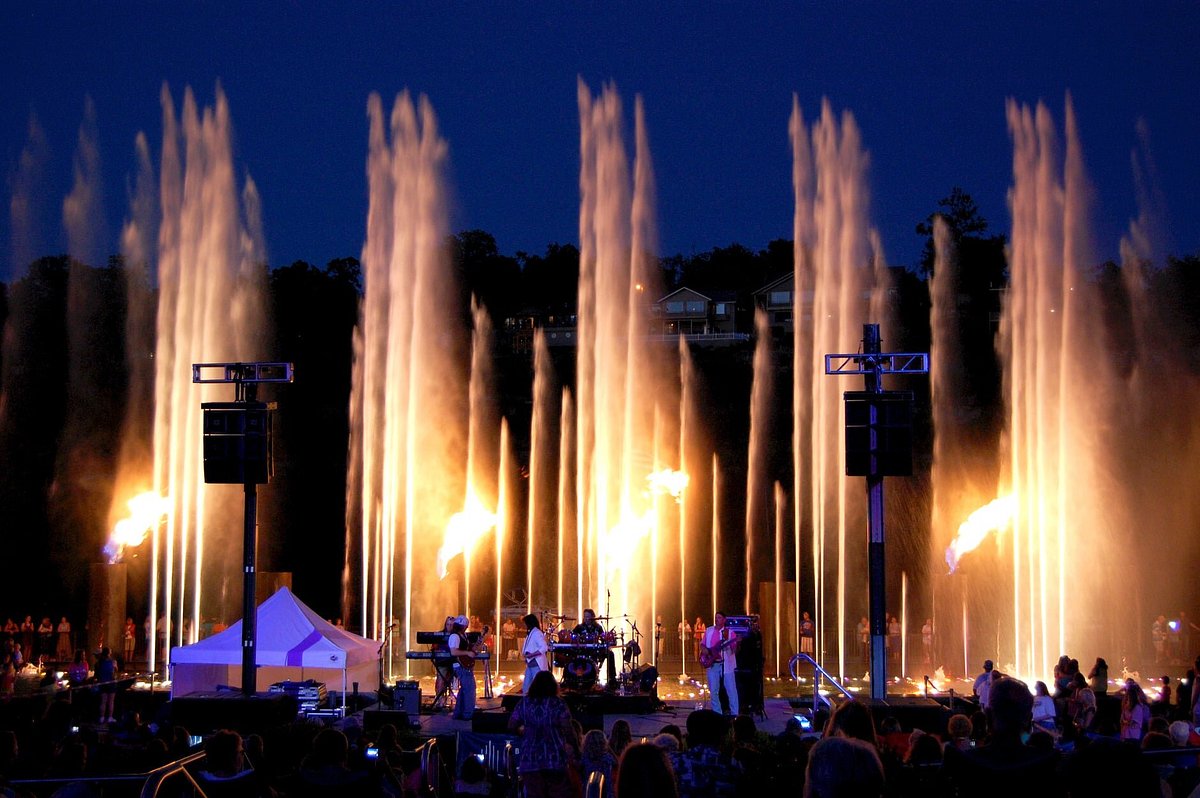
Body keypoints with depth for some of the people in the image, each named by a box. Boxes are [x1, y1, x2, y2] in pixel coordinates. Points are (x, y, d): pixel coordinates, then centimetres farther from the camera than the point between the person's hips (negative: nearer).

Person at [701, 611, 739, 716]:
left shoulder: (729, 632, 0)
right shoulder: (708, 631, 9)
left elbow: (734, 649, -5)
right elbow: (703, 645, 16)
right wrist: (705, 653, -3)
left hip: (726, 664, -3)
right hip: (713, 664, 3)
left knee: (731, 691, -4)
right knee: (713, 691, 3)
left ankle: (734, 715, 1)